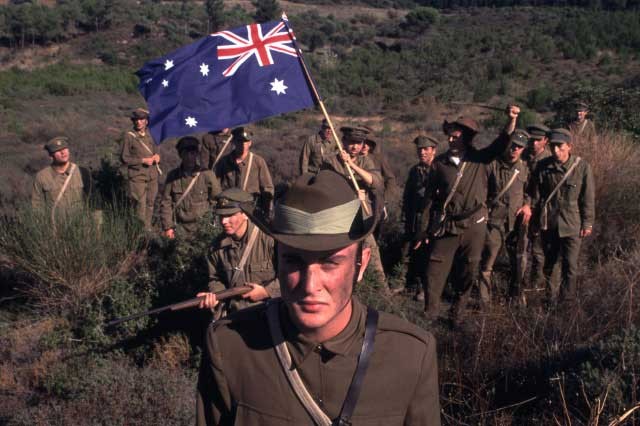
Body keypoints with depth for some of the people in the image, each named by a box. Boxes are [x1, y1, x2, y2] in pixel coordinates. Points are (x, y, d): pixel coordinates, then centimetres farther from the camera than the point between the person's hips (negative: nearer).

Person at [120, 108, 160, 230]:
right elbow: (124, 158, -5)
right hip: (137, 176, -5)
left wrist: (156, 156, -1)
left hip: (152, 175, 5)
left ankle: (148, 229, 22)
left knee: (150, 204, 11)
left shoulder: (150, 134, 10)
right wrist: (143, 160, -14)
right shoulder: (129, 136, -4)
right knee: (140, 205, -8)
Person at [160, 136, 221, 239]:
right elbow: (165, 203, 7)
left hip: (202, 227, -1)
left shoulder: (207, 175, -2)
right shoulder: (173, 176, 3)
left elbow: (217, 201, 5)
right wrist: (168, 227, 2)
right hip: (180, 228, 1)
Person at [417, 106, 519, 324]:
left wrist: (512, 120, -33)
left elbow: (502, 142, -14)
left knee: (468, 272, 10)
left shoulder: (480, 159, 1)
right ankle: (430, 314, 12)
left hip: (474, 226, 1)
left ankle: (457, 313, 28)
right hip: (445, 226, 0)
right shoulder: (439, 163, 1)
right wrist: (425, 230, 3)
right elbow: (430, 198, 4)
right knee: (435, 271, -1)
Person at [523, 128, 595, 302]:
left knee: (570, 266, -2)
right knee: (549, 262, 14)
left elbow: (588, 198, -3)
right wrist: (534, 218, 6)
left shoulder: (582, 167, -9)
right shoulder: (543, 166, -5)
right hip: (548, 224, 2)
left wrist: (588, 223, -1)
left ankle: (567, 301, 9)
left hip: (572, 225, -2)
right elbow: (534, 195, 4)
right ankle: (551, 297, 31)